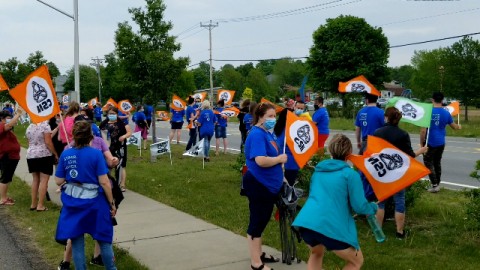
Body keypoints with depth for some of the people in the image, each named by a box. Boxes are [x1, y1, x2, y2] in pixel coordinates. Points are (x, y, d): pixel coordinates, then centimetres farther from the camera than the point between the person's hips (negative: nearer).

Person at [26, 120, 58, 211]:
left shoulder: (29, 127, 11)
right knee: (44, 180, -2)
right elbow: (48, 142, -14)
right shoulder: (45, 125, -9)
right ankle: (40, 205, -3)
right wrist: (55, 154, -5)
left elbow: (29, 143, 16)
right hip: (44, 155, -6)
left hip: (31, 155, 7)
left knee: (35, 179, 15)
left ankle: (33, 204, 18)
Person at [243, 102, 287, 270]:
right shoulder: (257, 135, -20)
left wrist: (279, 176, 12)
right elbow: (261, 161, -31)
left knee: (262, 221, 20)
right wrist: (280, 159, -16)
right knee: (257, 222, 0)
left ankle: (259, 254, 35)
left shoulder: (268, 133, 11)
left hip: (268, 185, 10)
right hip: (258, 185, -10)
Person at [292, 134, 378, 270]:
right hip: (332, 226, -5)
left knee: (316, 254, 36)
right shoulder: (350, 174, 3)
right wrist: (373, 207, 22)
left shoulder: (318, 170, 21)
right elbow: (359, 206, -2)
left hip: (306, 222, 6)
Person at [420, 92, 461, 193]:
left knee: (428, 163, 4)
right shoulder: (446, 113, 0)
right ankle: (437, 183, 24)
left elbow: (423, 130, -17)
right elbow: (454, 126, 15)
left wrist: (421, 143, -7)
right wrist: (459, 127, 39)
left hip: (430, 143, -5)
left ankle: (434, 185, -2)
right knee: (437, 163, 18)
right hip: (441, 143, 5)